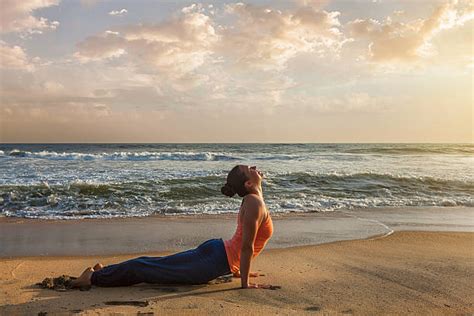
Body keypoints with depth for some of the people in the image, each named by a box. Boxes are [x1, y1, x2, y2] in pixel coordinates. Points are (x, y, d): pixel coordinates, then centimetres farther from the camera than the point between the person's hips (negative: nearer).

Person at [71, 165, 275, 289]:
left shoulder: (252, 200, 11)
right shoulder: (255, 203, -21)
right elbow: (247, 246, -21)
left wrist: (238, 269, 24)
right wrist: (245, 283, -15)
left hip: (215, 251, 9)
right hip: (214, 261, -9)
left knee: (158, 264, 16)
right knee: (149, 270, 0)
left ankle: (104, 271, 25)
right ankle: (95, 277, 10)